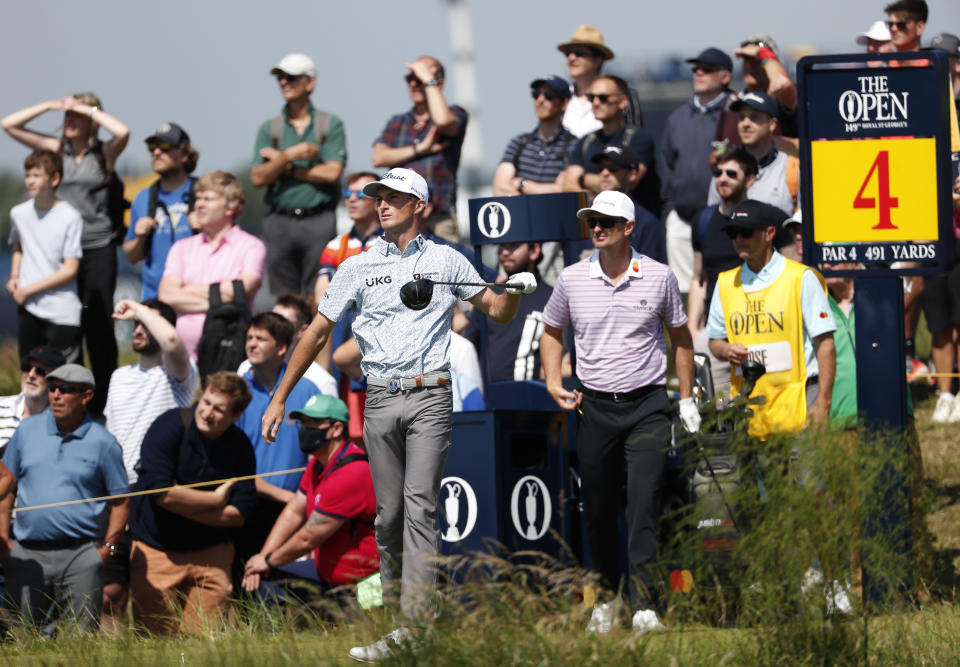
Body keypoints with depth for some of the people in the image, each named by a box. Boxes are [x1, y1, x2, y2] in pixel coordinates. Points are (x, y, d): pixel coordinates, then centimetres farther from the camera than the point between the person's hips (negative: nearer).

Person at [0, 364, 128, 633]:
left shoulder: (102, 442, 1)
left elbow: (121, 499, 6)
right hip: (27, 554, 2)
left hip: (80, 557, -2)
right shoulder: (28, 430, 9)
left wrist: (108, 547, -4)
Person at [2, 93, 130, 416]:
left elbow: (122, 132, -22)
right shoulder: (56, 148, 9)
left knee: (98, 328, -1)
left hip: (97, 249, -3)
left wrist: (88, 109, -12)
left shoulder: (104, 153, 0)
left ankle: (102, 401, 7)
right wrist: (50, 105, -2)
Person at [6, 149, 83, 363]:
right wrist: (14, 277, 6)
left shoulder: (69, 217, -11)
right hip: (27, 308, 5)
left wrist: (29, 290, -10)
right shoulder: (19, 213, 5)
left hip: (63, 313, -5)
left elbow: (70, 270, -11)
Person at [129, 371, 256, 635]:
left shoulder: (241, 447, 0)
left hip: (211, 554, 3)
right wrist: (216, 499, -10)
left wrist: (181, 504, -14)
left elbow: (238, 513, -6)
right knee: (153, 639, -6)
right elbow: (160, 491, -20)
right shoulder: (169, 426, -11)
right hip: (157, 551, -3)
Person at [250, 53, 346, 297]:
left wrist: (286, 166, -1)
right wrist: (288, 156, -13)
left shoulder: (331, 125, 6)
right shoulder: (270, 128, 12)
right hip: (279, 220, 2)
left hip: (318, 221, -2)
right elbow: (258, 178, 2)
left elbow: (333, 172, -6)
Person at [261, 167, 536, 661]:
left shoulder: (446, 261, 9)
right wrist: (280, 397, 11)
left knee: (420, 507, -13)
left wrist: (514, 291, -8)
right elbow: (317, 332, 14)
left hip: (429, 396, -3)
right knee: (388, 512, 2)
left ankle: (413, 627, -21)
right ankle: (395, 600, 12)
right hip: (380, 399, 3)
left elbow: (496, 312, 17)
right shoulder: (358, 267, 12)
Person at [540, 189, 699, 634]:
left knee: (644, 505, -13)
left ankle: (644, 607, -17)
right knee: (597, 510, 6)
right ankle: (607, 598, 22)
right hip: (595, 408, 2)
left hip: (647, 405, -2)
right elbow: (552, 331, 18)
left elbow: (680, 335, 12)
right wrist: (553, 383, 4)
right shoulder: (572, 279, 2)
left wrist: (687, 399, 11)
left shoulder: (659, 277, -1)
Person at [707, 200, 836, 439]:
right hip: (746, 403, 4)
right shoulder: (726, 283, 14)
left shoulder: (801, 278, 0)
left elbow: (825, 343, -3)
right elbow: (715, 339, 23)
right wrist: (726, 350, -3)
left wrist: (823, 403, -10)